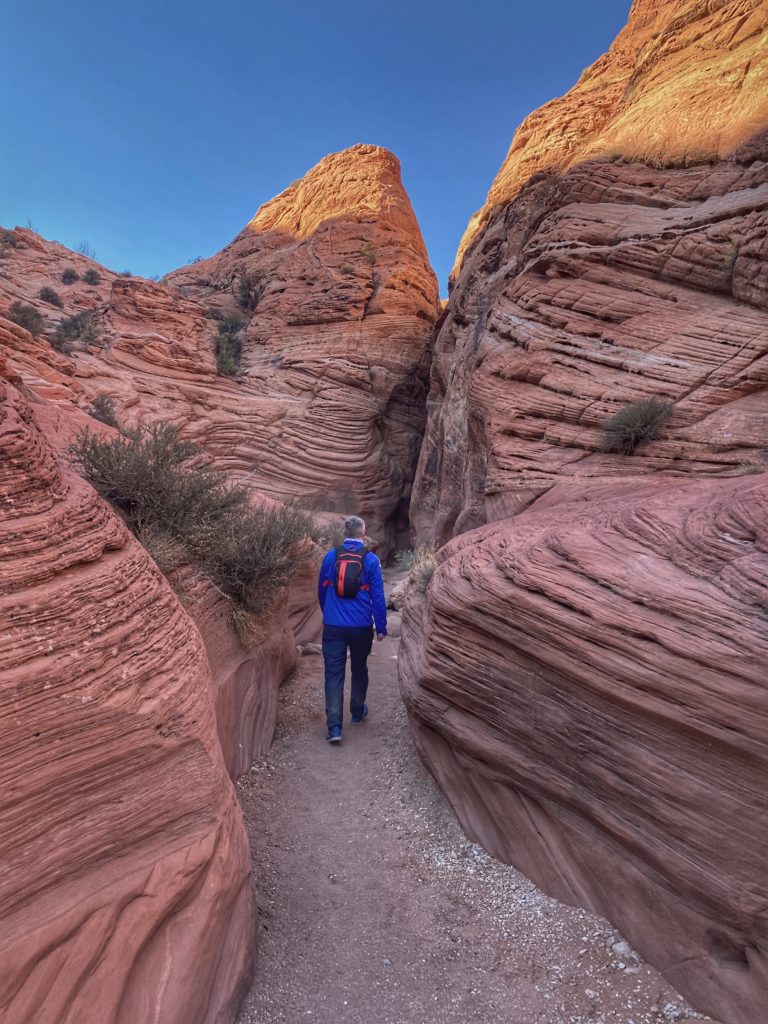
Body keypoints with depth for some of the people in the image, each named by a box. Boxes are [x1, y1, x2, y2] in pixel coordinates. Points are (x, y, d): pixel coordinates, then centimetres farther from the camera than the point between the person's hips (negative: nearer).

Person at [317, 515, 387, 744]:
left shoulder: (330, 556, 0)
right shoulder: (370, 559, -7)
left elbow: (321, 591, 10)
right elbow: (378, 596, -7)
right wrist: (381, 627, 2)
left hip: (333, 626, 1)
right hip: (361, 626, -1)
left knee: (334, 673, 4)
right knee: (359, 669, 18)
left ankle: (334, 727, -1)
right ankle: (358, 713, 35)